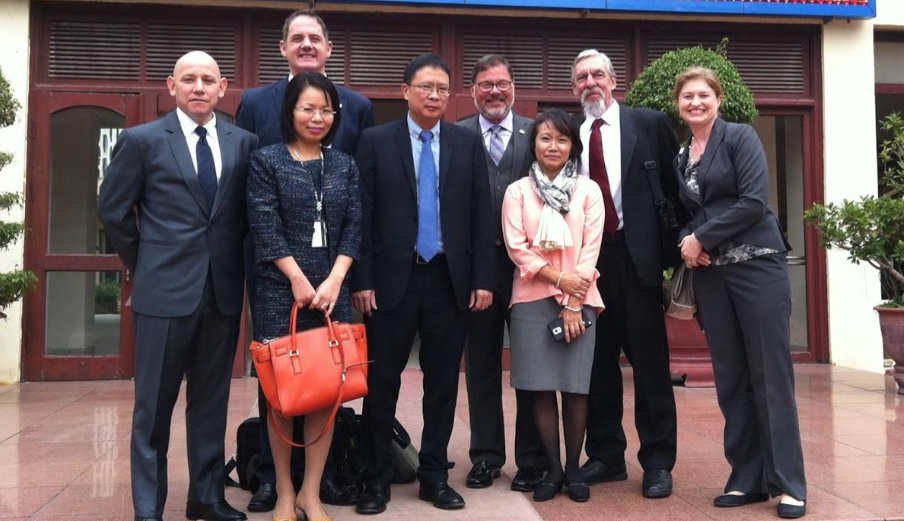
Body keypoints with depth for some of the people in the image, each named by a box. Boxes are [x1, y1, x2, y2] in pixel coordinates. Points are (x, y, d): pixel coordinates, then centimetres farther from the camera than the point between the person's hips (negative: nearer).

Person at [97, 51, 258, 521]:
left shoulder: (243, 143, 6)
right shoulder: (142, 140, -1)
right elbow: (112, 209, 4)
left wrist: (232, 258, 7)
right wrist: (143, 262, 7)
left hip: (223, 290, 3)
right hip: (164, 290, -2)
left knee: (212, 401, 12)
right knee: (154, 403, 5)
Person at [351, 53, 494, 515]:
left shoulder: (468, 143, 7)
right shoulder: (376, 141, 1)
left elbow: (481, 214, 5)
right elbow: (362, 215, -2)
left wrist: (483, 279, -1)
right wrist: (361, 280, -7)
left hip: (450, 279, 2)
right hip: (392, 278, -2)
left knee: (443, 382, 9)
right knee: (382, 381, 5)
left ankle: (434, 476, 22)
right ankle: (377, 477, 18)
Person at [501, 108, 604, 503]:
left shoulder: (588, 190, 5)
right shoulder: (517, 191, 5)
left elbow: (591, 249, 0)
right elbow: (516, 248, -2)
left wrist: (574, 303, -8)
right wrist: (558, 278, -11)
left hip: (579, 299, 0)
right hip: (532, 299, 0)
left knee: (575, 386, 0)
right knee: (541, 387, 1)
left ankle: (573, 468, 14)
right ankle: (553, 468, 13)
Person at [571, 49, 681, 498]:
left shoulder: (649, 123, 3)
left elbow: (675, 185, 2)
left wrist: (677, 247, -4)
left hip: (636, 255, -3)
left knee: (649, 360, 3)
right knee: (597, 360, 9)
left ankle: (657, 462, 14)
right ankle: (606, 456, 23)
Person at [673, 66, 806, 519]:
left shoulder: (740, 137, -2)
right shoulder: (681, 158, 15)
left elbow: (754, 201, -12)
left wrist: (703, 238, -11)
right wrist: (688, 242, -2)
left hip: (757, 265, -5)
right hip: (711, 274, 6)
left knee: (770, 372, -3)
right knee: (730, 377, 6)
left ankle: (788, 483, 5)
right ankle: (748, 478, 15)